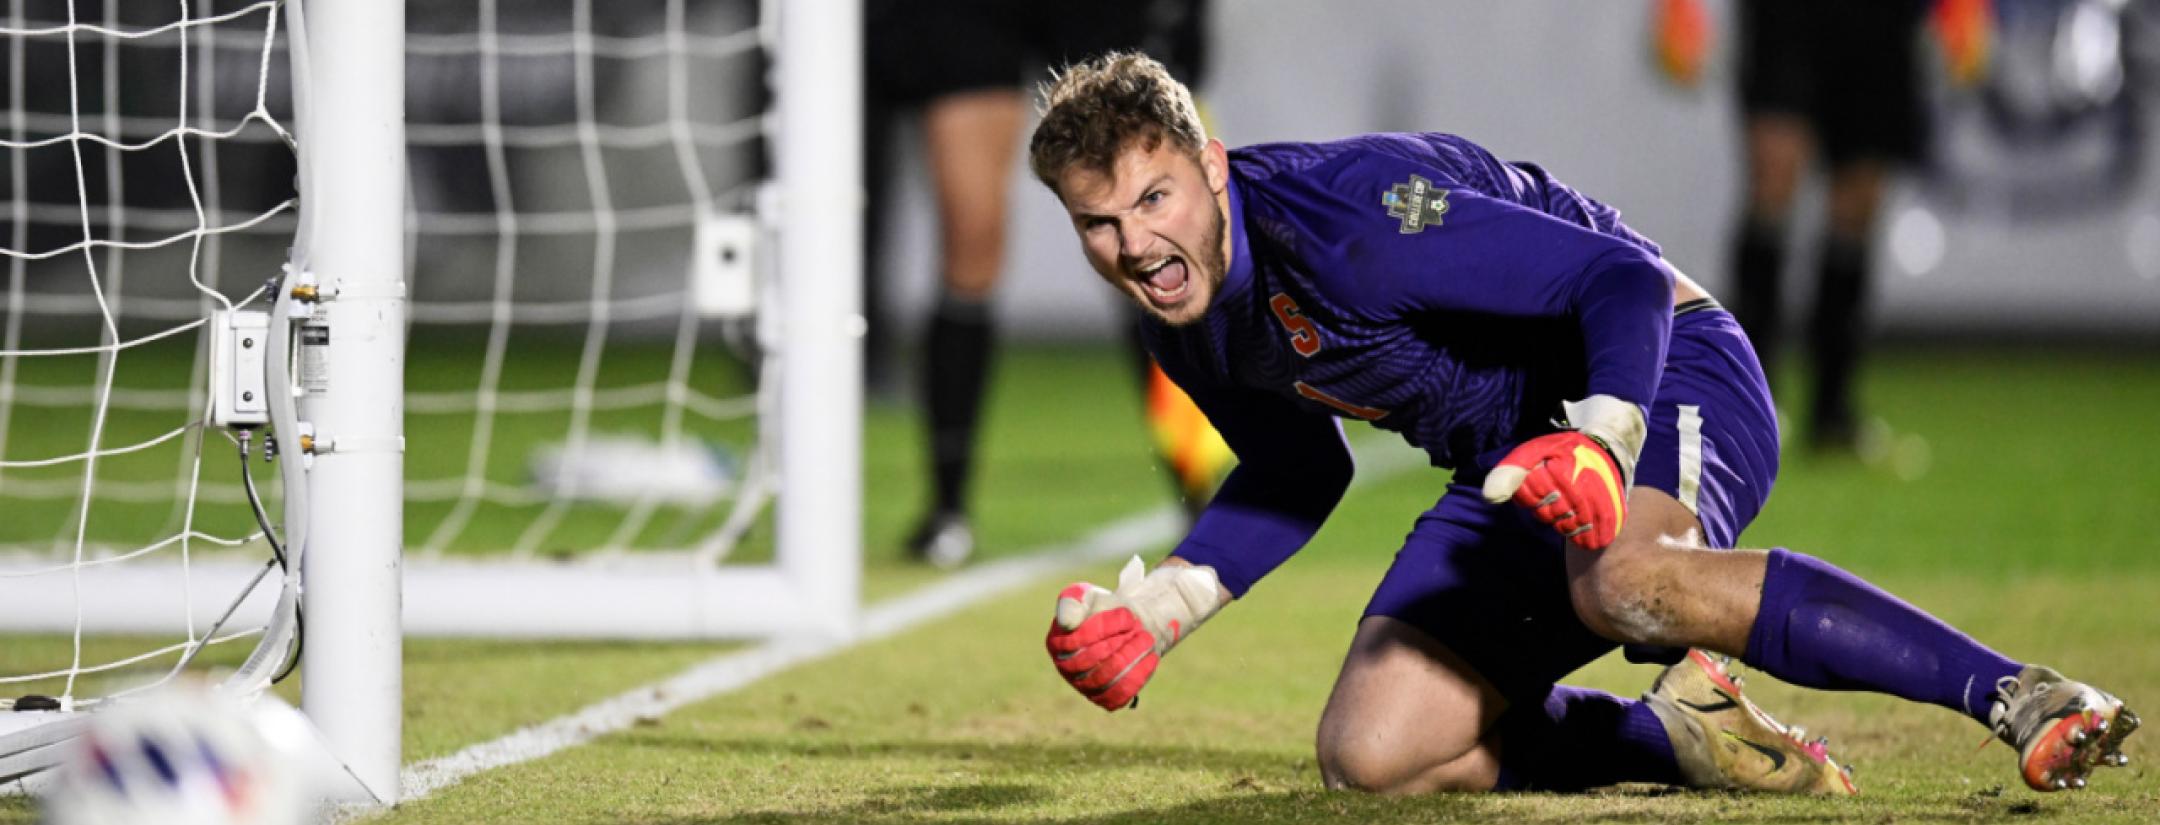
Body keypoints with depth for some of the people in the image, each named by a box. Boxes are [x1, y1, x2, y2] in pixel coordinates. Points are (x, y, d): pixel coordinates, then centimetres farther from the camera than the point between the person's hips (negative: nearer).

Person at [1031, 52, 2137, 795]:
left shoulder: (1349, 212, -26)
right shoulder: (1186, 326, -1)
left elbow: (1624, 278, -27)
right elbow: (1294, 478, 19)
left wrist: (1602, 442, -45)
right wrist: (1159, 608, 6)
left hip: (1662, 374, -8)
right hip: (1510, 466, 8)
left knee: (1622, 582, -42)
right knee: (1368, 754, -10)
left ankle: (2024, 699, -38)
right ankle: (1687, 734, -1)